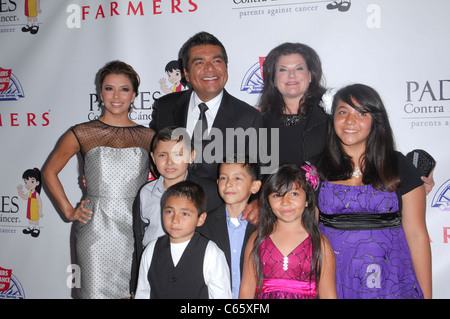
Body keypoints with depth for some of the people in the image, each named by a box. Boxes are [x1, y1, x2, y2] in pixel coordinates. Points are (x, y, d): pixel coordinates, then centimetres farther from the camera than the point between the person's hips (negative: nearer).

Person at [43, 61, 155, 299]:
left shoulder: (149, 137, 5)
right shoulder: (82, 134, 2)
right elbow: (50, 171, 12)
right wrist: (68, 211, 6)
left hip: (136, 231, 2)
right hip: (96, 232, -1)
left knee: (133, 292, 7)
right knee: (97, 291, 3)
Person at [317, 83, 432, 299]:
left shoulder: (398, 166, 0)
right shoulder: (317, 167, 1)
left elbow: (417, 236, 1)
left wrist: (426, 294, 0)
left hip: (390, 283, 0)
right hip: (332, 282, 1)